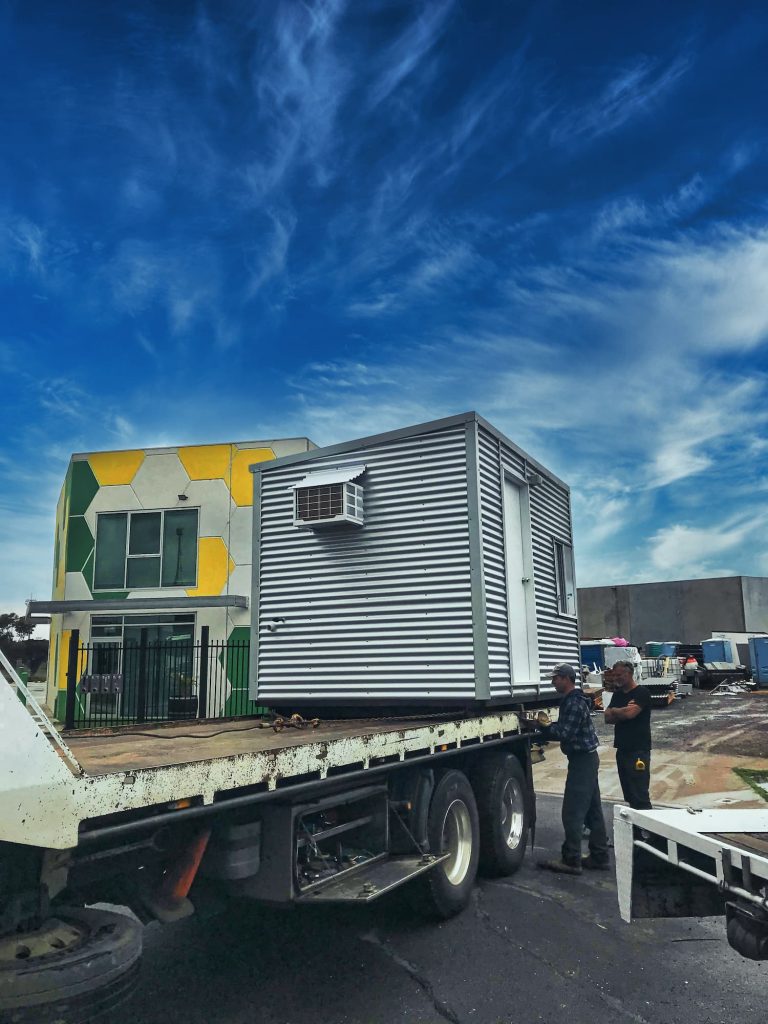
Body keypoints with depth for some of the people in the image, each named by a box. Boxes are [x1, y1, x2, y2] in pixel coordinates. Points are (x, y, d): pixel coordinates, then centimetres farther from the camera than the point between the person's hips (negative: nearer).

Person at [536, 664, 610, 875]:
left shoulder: (574, 703, -19)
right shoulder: (572, 700, 14)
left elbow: (565, 734, -23)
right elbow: (565, 728, 14)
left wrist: (541, 727, -16)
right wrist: (546, 725, 0)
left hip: (582, 760, -11)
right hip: (586, 758, 11)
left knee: (573, 812, -7)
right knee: (592, 810, 14)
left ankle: (571, 861, -2)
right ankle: (599, 857, 20)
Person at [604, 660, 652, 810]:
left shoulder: (641, 693, -9)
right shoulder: (617, 695, 14)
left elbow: (629, 713, -23)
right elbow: (608, 718, 6)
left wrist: (614, 711, -3)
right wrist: (622, 712, -13)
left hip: (639, 750, -8)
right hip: (622, 749, 8)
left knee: (640, 794, -8)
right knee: (629, 794, 12)